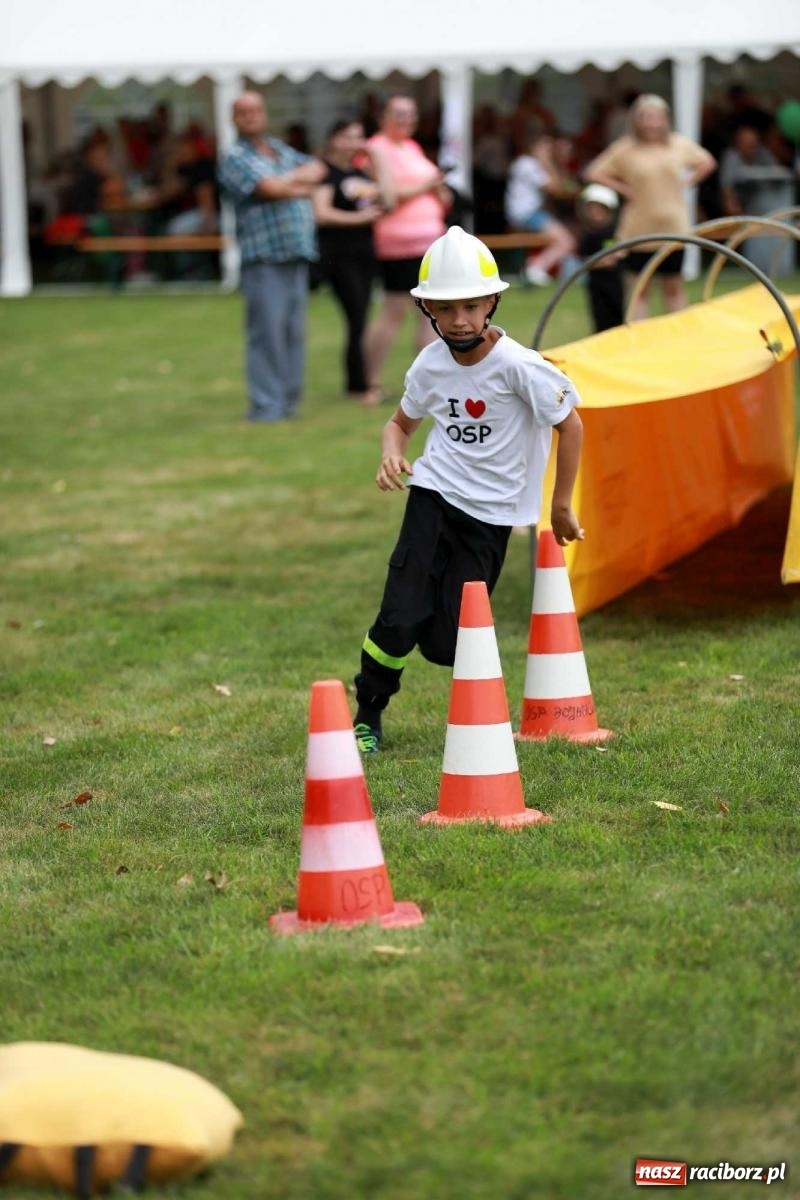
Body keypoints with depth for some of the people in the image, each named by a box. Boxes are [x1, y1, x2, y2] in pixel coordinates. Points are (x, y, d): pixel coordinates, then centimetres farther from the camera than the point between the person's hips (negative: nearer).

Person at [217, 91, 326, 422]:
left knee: (294, 331, 7)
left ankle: (289, 401, 13)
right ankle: (266, 405, -7)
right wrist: (299, 183, 2)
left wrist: (290, 180, -5)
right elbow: (270, 188, -15)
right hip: (264, 257, -7)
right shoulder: (236, 157, -3)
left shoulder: (281, 150, 20)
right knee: (267, 330, -9)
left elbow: (317, 169, 11)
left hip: (298, 254, 7)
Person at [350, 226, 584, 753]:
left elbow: (570, 424, -10)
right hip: (433, 496, 3)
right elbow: (402, 421, 15)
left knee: (447, 641, -5)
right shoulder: (430, 363, -3)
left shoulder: (517, 365, -18)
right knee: (401, 619, -10)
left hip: (490, 512, -3)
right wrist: (392, 453, -9)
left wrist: (561, 506, -5)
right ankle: (367, 716, 14)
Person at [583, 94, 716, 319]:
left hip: (673, 228, 2)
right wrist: (623, 189, -9)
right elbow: (594, 173, -5)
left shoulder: (679, 144, 0)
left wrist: (686, 182, 3)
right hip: (640, 230, -2)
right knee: (640, 290, 5)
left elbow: (707, 162, 15)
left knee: (674, 287, 12)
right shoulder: (625, 149, -7)